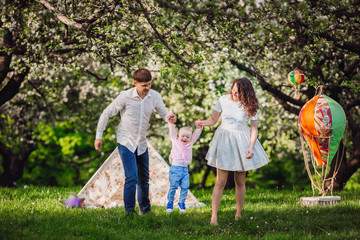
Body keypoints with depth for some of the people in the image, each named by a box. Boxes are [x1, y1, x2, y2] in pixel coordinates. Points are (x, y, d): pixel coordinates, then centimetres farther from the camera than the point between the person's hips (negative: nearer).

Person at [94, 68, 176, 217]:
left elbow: (163, 112, 0)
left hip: (141, 143, 5)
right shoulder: (126, 96, -18)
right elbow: (107, 113, -8)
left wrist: (169, 118, -27)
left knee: (144, 178, 16)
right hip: (126, 142, -5)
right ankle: (129, 212, -8)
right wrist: (98, 136, -7)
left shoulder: (154, 96, -6)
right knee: (131, 178, -16)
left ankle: (145, 209, 33)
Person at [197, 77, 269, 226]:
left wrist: (251, 147, -11)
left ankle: (238, 215, 20)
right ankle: (214, 216, -5)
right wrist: (203, 123, -16)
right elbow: (214, 119, 4)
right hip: (224, 141, 0)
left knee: (240, 181, 8)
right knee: (221, 181, -6)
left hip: (242, 141, 0)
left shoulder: (249, 106, -4)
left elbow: (254, 128, 0)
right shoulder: (224, 100, -3)